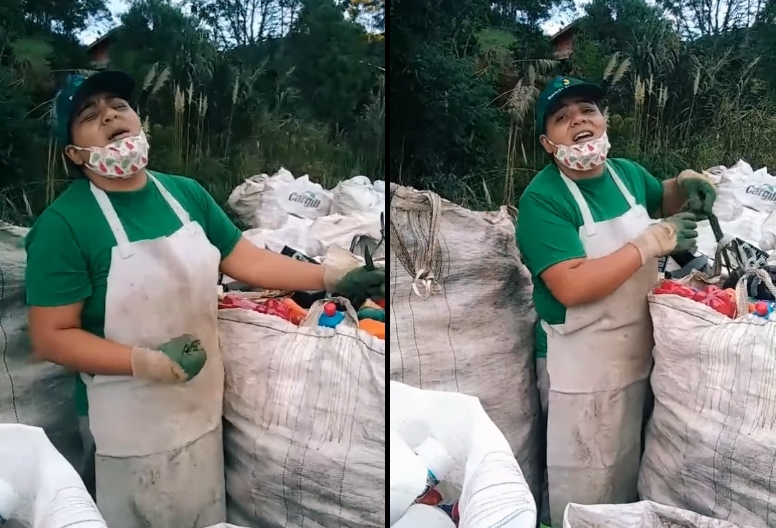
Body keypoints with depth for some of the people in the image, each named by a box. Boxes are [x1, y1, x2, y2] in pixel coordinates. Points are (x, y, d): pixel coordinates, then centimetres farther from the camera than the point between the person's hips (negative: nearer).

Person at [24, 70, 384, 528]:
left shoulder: (187, 193, -1)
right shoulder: (64, 223, -19)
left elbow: (245, 259, 4)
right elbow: (50, 337, -18)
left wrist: (334, 278, -2)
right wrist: (148, 362, -28)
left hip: (202, 409, 6)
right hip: (130, 428, -5)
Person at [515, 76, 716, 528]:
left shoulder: (628, 172, 1)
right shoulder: (542, 198, -21)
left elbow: (661, 201, 24)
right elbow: (571, 287, -31)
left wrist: (685, 184, 1)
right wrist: (652, 242, -27)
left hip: (638, 353, 7)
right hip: (579, 365, -7)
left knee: (628, 469, 26)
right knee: (585, 488, 8)